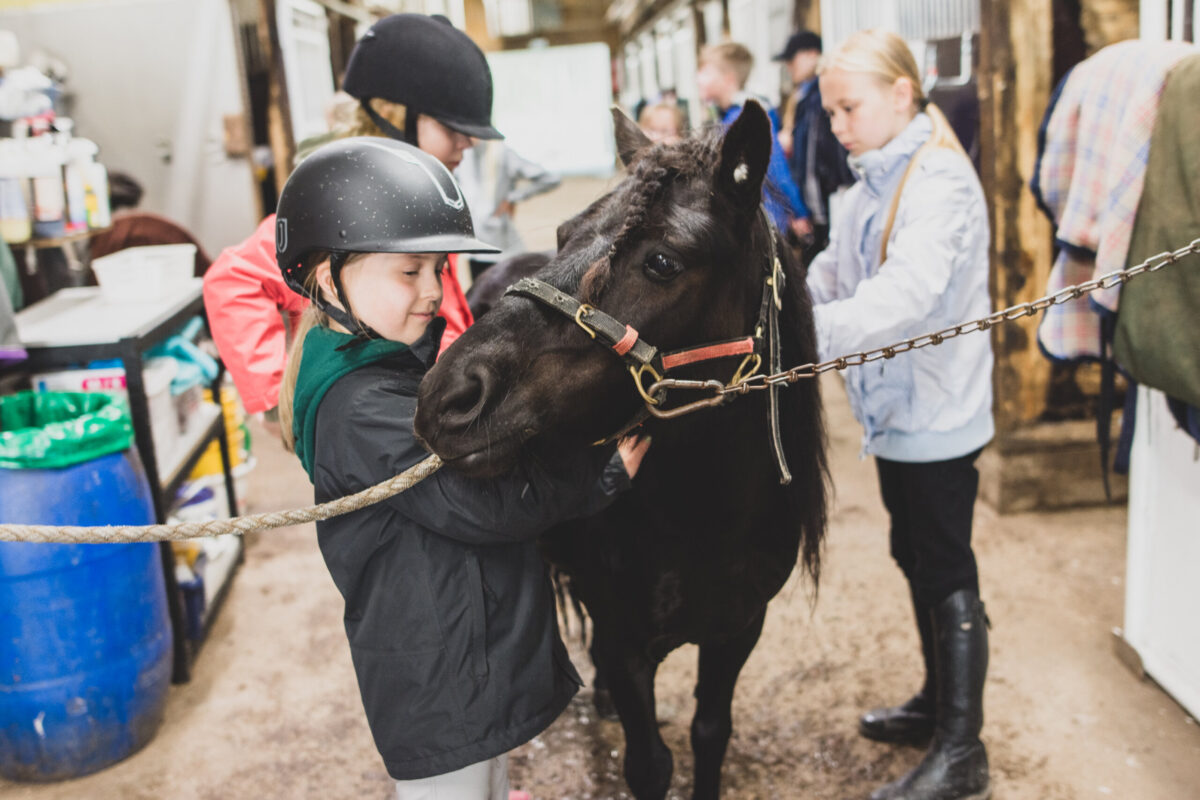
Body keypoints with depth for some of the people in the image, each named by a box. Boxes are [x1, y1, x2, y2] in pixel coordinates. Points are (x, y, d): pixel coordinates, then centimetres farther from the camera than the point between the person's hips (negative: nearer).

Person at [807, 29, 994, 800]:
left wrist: (813, 330, -47)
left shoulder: (941, 184, -21)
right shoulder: (876, 180, 9)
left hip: (935, 413, -9)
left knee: (947, 572, 1)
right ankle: (939, 702, 38)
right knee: (915, 557, 20)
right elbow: (836, 271, 10)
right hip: (896, 408, 9)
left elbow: (908, 292, -36)